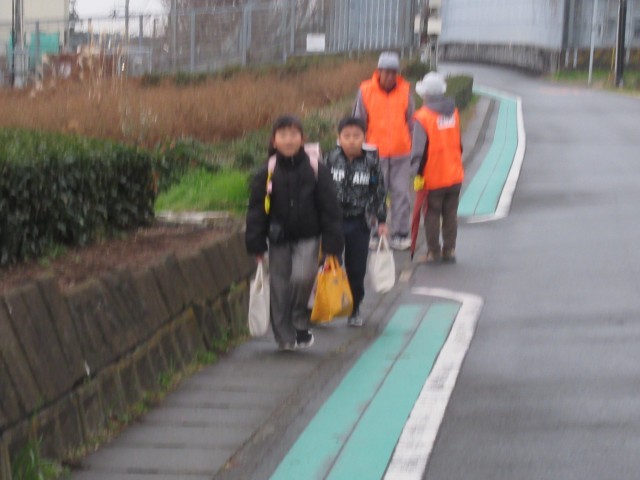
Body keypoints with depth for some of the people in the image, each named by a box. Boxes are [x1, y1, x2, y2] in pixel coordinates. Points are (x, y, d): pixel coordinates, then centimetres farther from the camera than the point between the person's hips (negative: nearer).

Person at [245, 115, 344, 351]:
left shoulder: (316, 170, -5)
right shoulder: (266, 174, -3)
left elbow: (330, 208, -2)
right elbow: (256, 211, 1)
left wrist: (332, 243, -5)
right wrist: (256, 244, -3)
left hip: (307, 237, -2)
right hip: (278, 240, 2)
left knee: (302, 277, -20)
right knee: (280, 287, 2)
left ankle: (300, 322, 4)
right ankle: (285, 337, 14)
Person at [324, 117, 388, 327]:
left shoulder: (371, 162, -5)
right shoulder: (331, 160, -4)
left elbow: (379, 193, 3)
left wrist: (382, 221, 4)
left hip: (358, 223, 0)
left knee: (356, 270, 6)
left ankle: (355, 310, 20)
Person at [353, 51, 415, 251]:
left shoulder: (405, 91, 3)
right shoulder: (366, 91, -1)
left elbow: (411, 122, 11)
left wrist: (413, 148, 9)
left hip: (401, 153, 1)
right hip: (375, 152, -1)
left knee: (401, 193, 0)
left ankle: (400, 234, 8)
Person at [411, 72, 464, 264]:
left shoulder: (423, 117, -14)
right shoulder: (453, 112, 4)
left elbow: (419, 149, -15)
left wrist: (418, 172, -8)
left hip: (433, 177, -5)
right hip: (454, 175, 5)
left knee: (432, 214, 5)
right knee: (450, 214, 10)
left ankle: (433, 252, 7)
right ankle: (449, 251, 13)